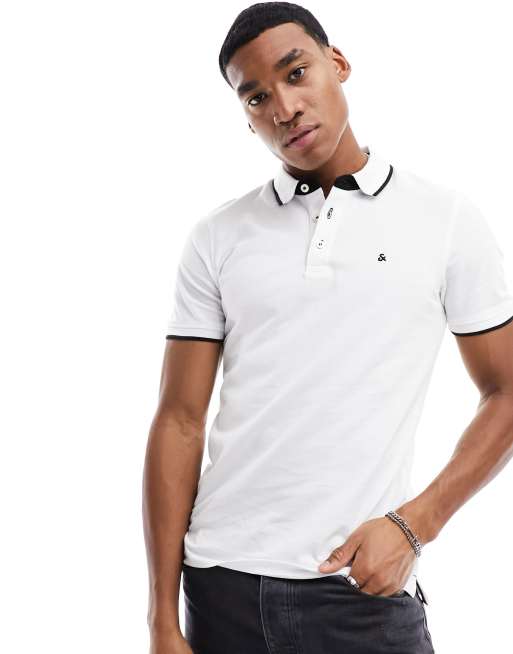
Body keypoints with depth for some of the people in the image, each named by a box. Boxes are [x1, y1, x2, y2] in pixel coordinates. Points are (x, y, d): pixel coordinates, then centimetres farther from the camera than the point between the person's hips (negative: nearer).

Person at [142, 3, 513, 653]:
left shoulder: (446, 219, 0)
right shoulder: (217, 238, 3)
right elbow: (180, 422, 1)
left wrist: (415, 524, -8)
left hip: (367, 592, -1)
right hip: (222, 583, 2)